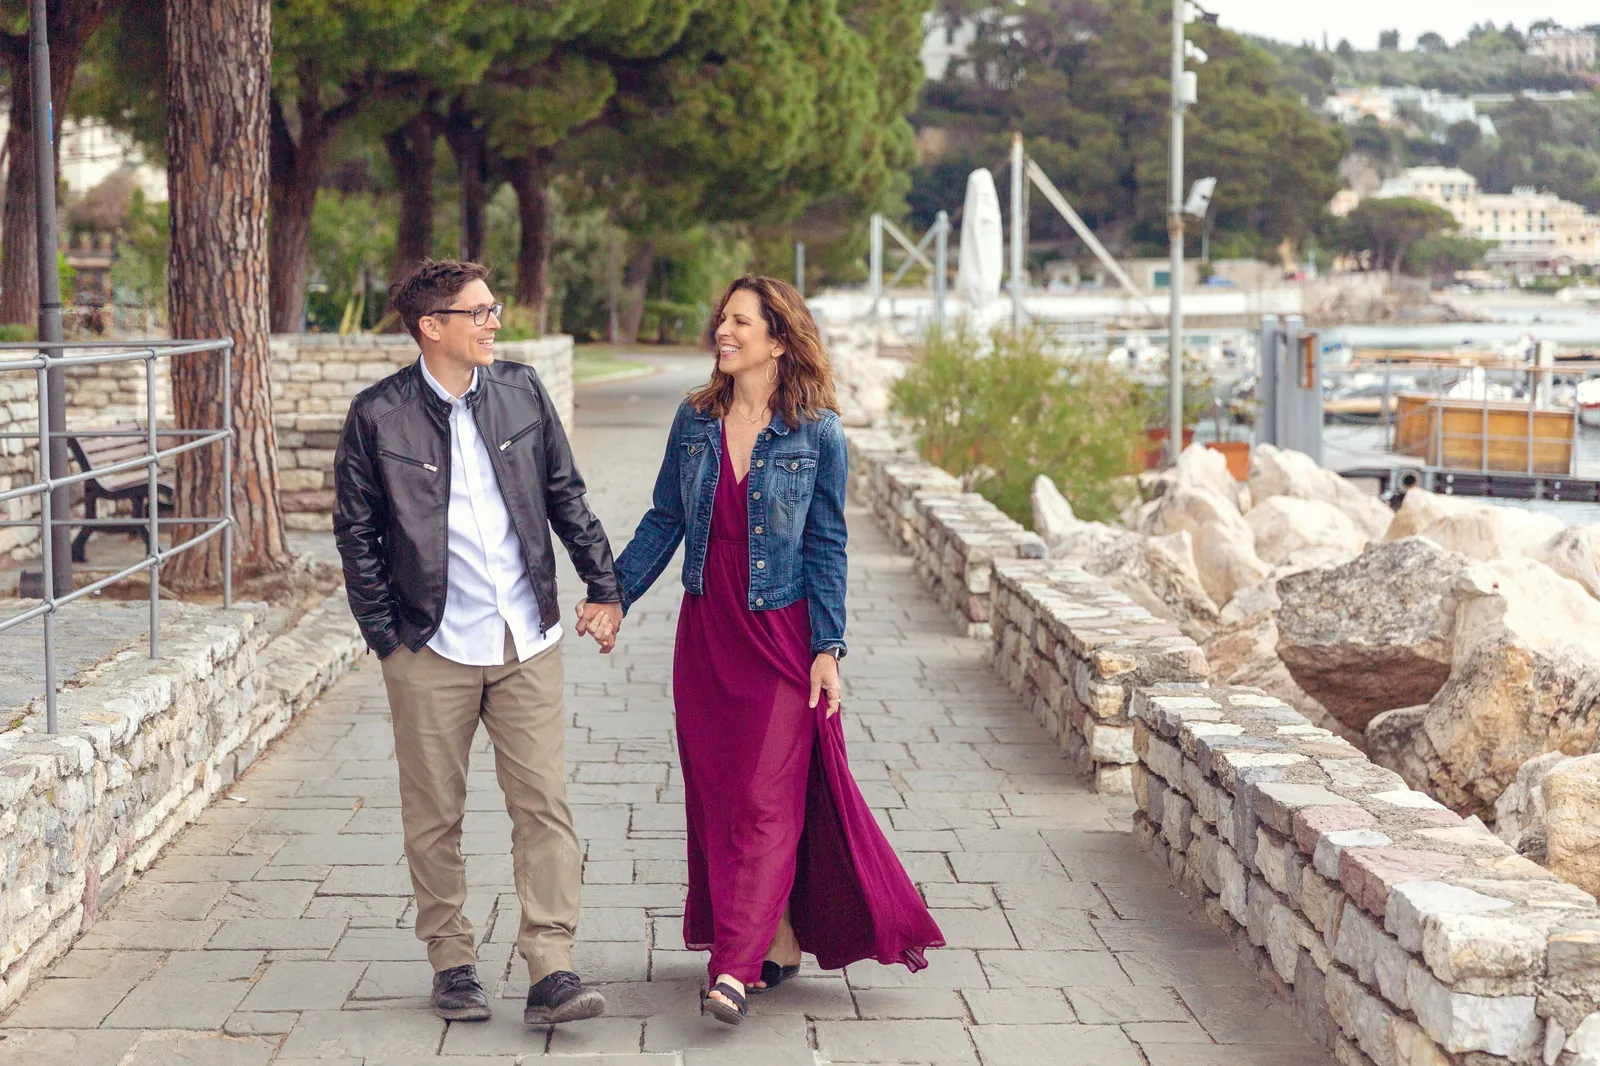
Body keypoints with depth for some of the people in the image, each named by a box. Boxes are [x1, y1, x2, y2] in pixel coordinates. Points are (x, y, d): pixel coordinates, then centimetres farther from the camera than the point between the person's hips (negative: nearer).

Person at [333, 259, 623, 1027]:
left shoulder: (520, 390, 4)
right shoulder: (378, 415, -5)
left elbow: (565, 495, 14)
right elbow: (356, 532, 1)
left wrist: (604, 584, 12)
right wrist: (385, 636, -2)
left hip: (525, 642, 2)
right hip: (432, 648, -2)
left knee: (543, 804, -2)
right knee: (434, 816, 7)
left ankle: (551, 973, 0)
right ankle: (452, 963, 22)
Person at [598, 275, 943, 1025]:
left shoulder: (817, 434, -5)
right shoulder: (695, 421, 5)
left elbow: (826, 548, -4)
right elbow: (664, 521, 12)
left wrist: (827, 650, -8)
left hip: (779, 633, -5)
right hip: (706, 632, 5)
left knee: (764, 799, -8)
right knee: (715, 794, 7)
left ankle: (734, 969, -9)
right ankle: (778, 947, 20)